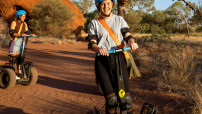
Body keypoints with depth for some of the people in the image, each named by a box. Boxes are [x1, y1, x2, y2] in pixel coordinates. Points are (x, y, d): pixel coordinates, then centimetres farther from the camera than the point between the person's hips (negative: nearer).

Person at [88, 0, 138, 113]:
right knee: (111, 99, -9)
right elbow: (92, 43, 2)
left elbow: (127, 35, 5)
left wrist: (132, 42, -19)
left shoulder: (119, 19, 14)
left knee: (125, 98, -7)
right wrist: (99, 49, -21)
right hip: (102, 61, -1)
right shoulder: (94, 23, 11)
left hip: (119, 59, 1)